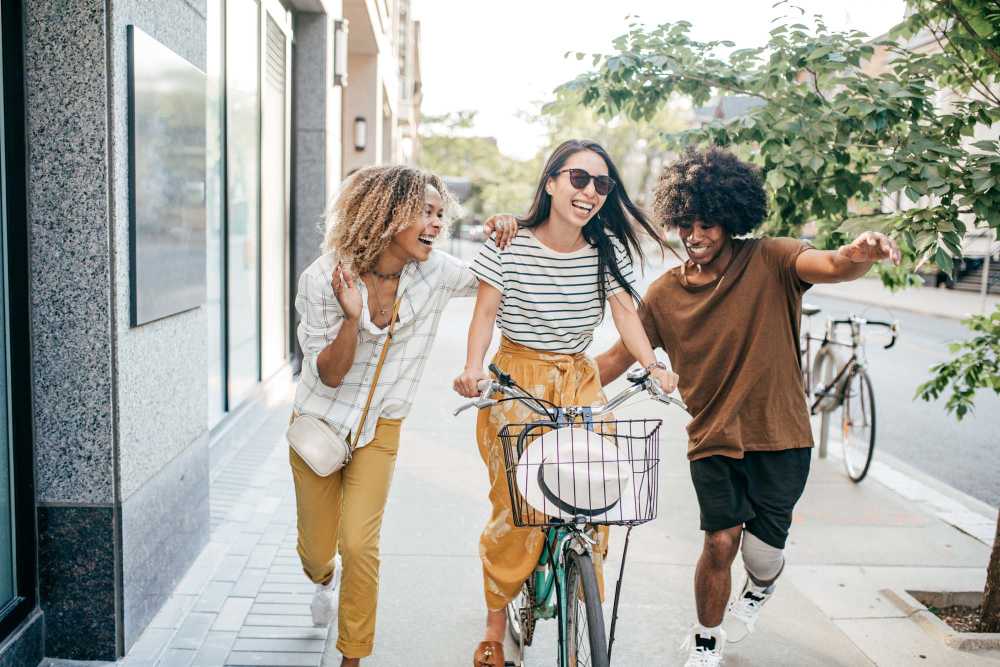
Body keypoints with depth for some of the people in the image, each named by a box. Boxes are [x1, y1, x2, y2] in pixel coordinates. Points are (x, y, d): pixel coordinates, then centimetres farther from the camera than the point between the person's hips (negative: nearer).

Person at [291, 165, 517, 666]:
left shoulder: (434, 272, -12)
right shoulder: (323, 278, -19)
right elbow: (329, 374, -16)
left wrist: (504, 238, -18)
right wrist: (351, 317, -35)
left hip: (379, 428, 1)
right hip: (320, 423, 0)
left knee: (359, 544, -13)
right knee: (315, 550, 10)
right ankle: (325, 578, 50)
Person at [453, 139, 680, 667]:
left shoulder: (607, 248, 0)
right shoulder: (509, 245, -9)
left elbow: (625, 312, 0)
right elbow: (485, 313, -7)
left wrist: (653, 366, -13)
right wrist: (473, 369, -22)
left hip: (579, 381, 3)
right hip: (517, 380, -3)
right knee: (516, 505, -7)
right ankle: (496, 623, 15)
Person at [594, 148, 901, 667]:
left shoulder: (770, 262, -9)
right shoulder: (665, 294, -1)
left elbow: (832, 266, -28)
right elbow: (619, 357, 4)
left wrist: (860, 254, -53)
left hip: (778, 436, -1)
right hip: (712, 437, 1)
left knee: (762, 551, -2)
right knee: (721, 541, -7)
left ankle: (759, 590, 38)